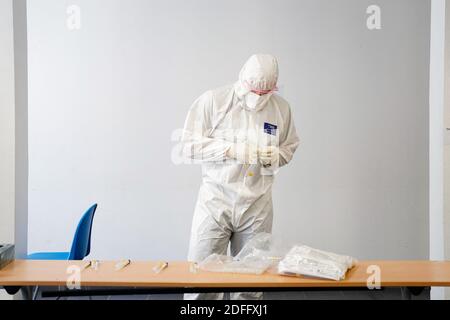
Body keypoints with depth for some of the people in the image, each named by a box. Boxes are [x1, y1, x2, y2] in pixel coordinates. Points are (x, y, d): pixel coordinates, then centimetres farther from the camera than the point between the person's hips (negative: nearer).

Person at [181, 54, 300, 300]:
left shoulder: (281, 107, 6)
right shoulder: (212, 100, -3)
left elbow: (289, 148, 17)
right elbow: (189, 145, -5)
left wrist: (275, 156, -6)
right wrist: (232, 149, -16)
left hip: (257, 205, 3)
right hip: (215, 202, -2)